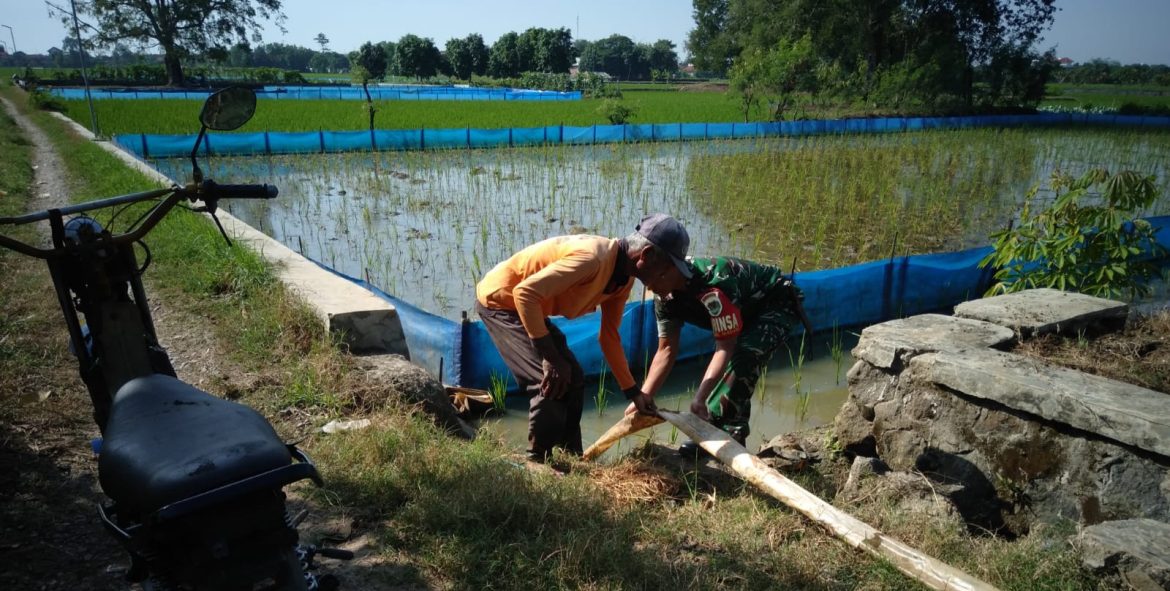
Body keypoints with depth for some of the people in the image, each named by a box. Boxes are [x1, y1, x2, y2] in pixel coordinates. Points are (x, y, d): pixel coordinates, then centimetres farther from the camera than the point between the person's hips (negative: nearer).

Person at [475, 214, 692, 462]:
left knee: (572, 379, 10)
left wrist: (632, 391, 12)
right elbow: (525, 293, -35)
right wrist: (550, 357, -31)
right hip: (500, 299, -10)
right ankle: (537, 462, -1)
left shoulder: (624, 277, -3)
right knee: (553, 382, -17)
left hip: (528, 305, 10)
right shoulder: (593, 258, -33)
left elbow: (609, 335, 9)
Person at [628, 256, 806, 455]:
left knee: (743, 358, -27)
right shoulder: (664, 298, -12)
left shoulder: (713, 284, -40)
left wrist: (699, 399, -42)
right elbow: (666, 351, -8)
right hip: (749, 309, 9)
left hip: (778, 304, -9)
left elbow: (725, 347, -38)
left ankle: (712, 428, -20)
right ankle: (731, 432, 16)